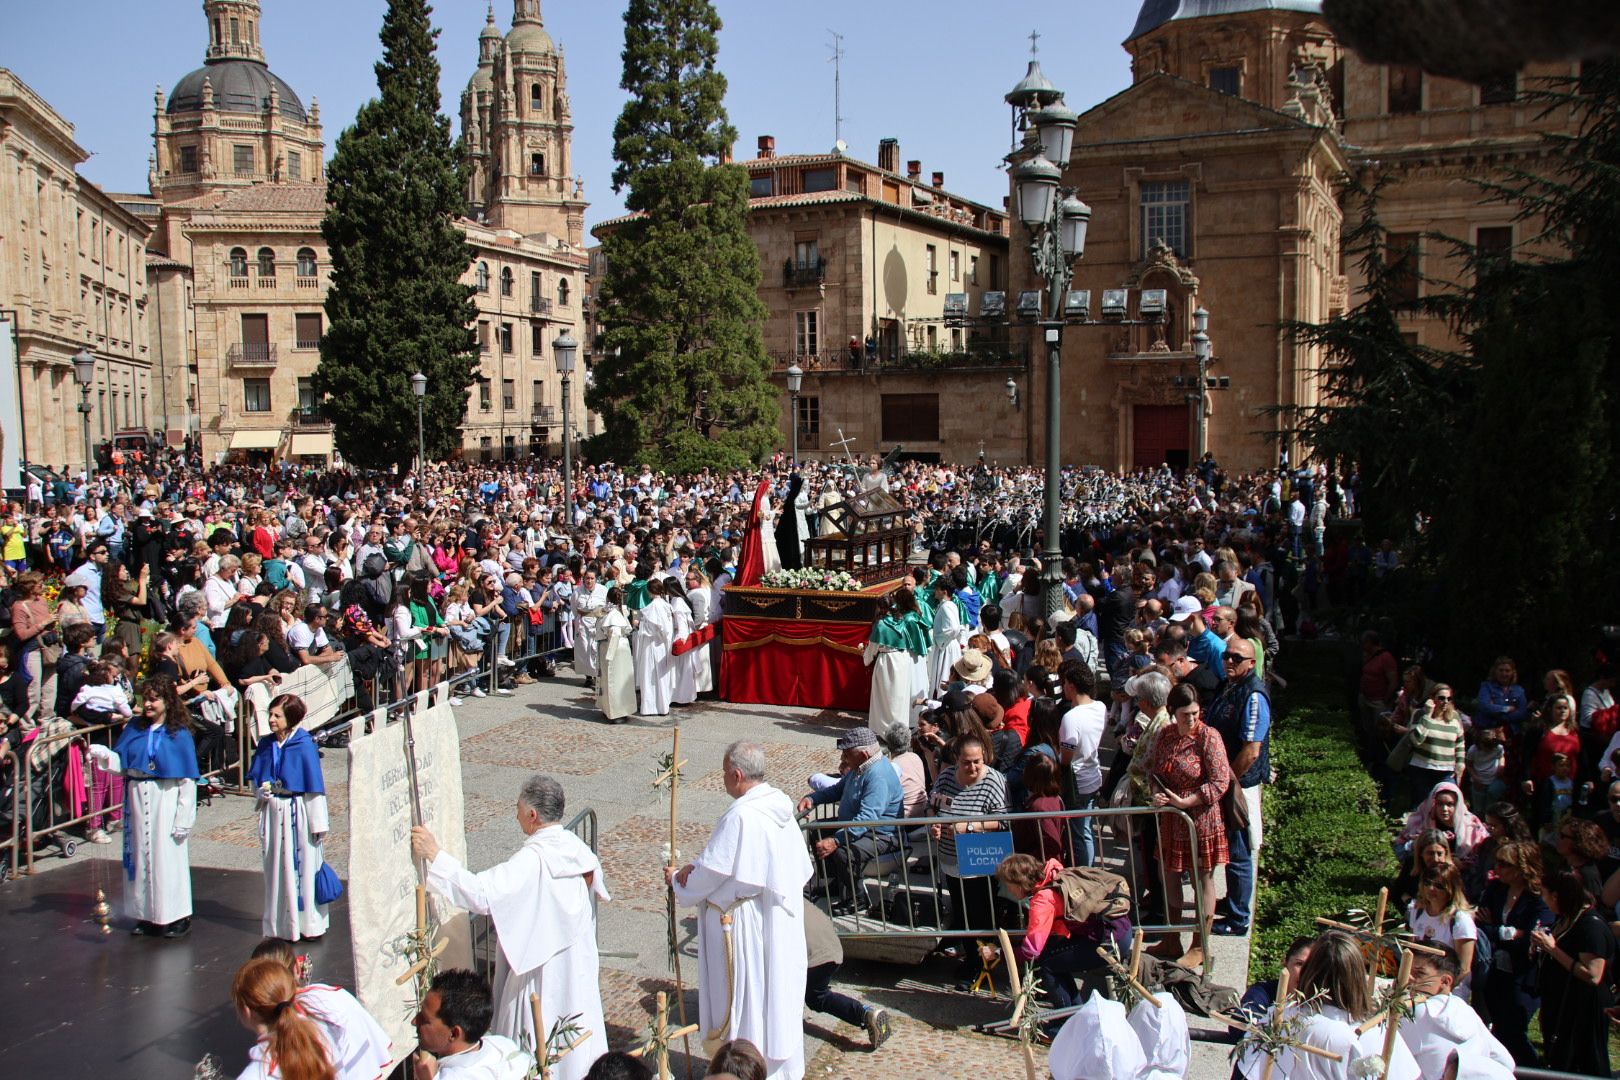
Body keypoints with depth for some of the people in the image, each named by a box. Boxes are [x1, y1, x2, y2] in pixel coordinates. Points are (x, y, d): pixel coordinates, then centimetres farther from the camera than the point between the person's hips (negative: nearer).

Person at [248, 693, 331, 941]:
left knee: (302, 868, 2)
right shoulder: (267, 744, 4)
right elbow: (254, 775, 19)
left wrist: (319, 824, -10)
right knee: (275, 867, 12)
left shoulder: (304, 745, -13)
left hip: (298, 812, -6)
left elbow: (314, 786, -11)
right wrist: (262, 790, -3)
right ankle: (280, 924, 24)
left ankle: (309, 924, 13)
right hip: (273, 811, 6)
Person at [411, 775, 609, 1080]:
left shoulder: (532, 861, -26)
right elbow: (594, 883, 11)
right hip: (579, 965, 8)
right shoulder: (576, 847, -3)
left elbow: (481, 893, -33)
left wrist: (435, 855, -29)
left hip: (543, 972, -8)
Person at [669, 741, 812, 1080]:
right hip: (782, 921, 9)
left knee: (746, 994, 5)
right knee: (779, 988, 19)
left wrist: (679, 880, 2)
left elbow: (713, 871, -18)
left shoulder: (740, 816, -24)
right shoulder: (779, 804, 3)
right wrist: (696, 867, 6)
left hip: (747, 924, -9)